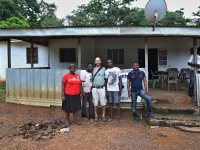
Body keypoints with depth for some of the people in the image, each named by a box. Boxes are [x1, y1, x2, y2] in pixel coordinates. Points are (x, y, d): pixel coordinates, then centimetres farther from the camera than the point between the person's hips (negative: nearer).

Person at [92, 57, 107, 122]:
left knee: (103, 102, 1)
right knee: (95, 103, 6)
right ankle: (96, 116, 15)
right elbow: (91, 78, 11)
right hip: (94, 88, 1)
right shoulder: (93, 69, 8)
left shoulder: (104, 69, 3)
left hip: (102, 88, -1)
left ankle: (103, 116, 12)